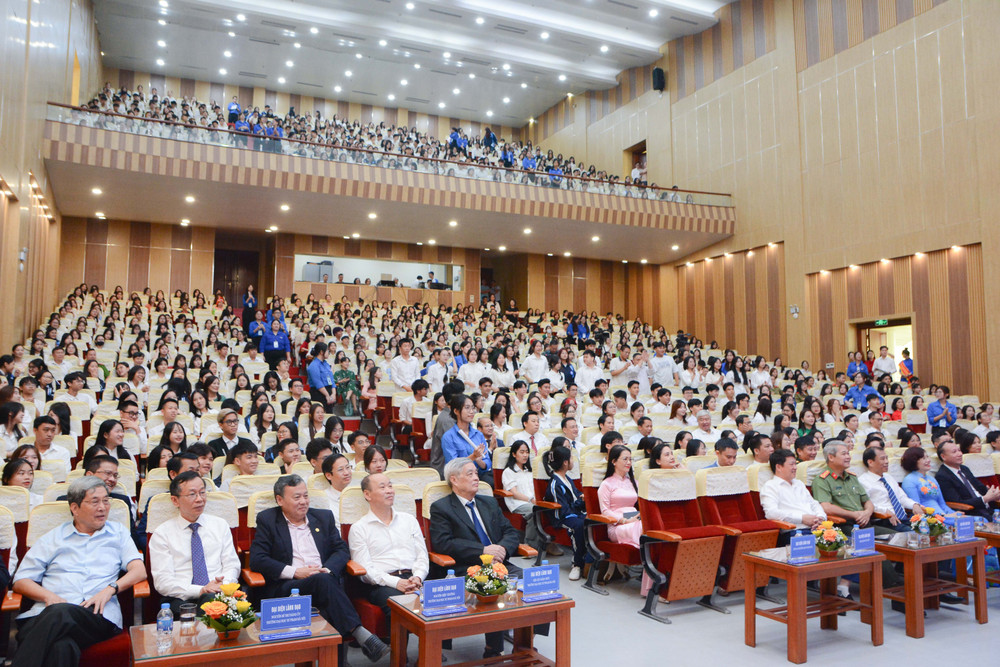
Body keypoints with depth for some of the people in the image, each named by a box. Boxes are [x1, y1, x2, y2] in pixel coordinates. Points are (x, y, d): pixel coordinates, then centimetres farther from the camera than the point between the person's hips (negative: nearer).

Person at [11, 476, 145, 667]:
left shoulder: (118, 532, 23)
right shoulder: (52, 538, 23)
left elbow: (139, 571, 12)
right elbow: (20, 580, 17)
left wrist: (110, 589, -8)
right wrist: (48, 596, -4)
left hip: (99, 615, 0)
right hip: (46, 613, 0)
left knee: (60, 613, -37)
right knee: (62, 647, -39)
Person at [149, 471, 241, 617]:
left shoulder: (220, 525, 17)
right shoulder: (162, 534, 8)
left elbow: (232, 565, 12)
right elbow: (162, 582, -2)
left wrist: (224, 584, -13)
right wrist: (201, 590, -18)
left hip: (221, 593, 2)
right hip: (180, 599, -2)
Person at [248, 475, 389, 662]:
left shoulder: (324, 517, 21)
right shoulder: (267, 520, 9)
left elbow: (341, 549, 16)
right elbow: (256, 559, -1)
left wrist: (327, 570, -7)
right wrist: (295, 572, -11)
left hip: (325, 580, 3)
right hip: (285, 587, -3)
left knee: (325, 579, -35)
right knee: (322, 582, -35)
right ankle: (361, 635, -40)